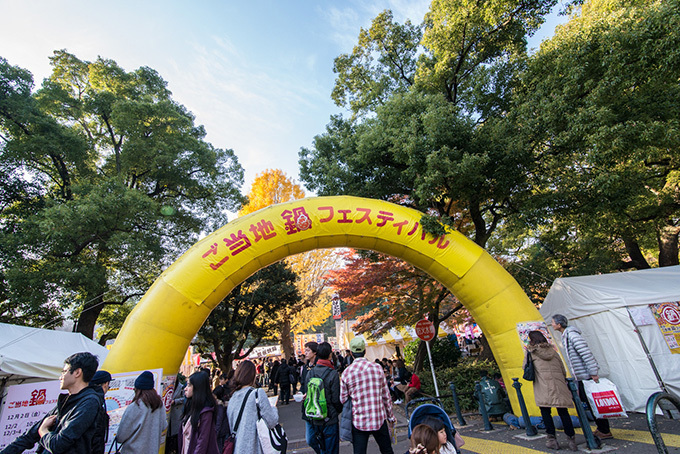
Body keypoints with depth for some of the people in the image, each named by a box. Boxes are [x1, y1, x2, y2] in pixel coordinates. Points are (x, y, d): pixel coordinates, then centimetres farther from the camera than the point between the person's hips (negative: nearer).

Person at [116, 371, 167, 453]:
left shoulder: (133, 408, -22)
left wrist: (118, 438, 10)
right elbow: (163, 427, 5)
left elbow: (122, 435, -12)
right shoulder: (160, 405, -6)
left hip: (134, 450, -5)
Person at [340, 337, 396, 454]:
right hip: (379, 420, 1)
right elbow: (386, 395, 1)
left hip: (358, 421, -1)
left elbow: (343, 399, -1)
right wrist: (391, 416, 13)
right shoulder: (377, 368, -7)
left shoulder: (346, 372, -9)